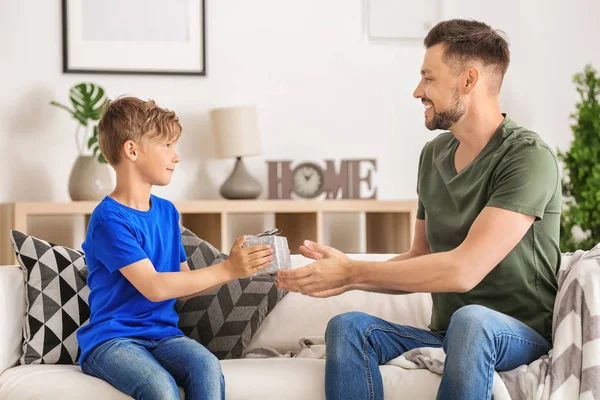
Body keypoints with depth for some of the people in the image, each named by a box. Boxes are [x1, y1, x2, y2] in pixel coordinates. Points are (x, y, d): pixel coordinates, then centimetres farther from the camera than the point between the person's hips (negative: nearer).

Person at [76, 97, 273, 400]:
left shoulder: (167, 212, 12)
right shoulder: (109, 219, -12)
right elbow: (155, 288, -20)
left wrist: (234, 268, 0)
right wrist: (226, 270, -17)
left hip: (162, 333, 6)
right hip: (111, 338, -6)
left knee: (207, 366, -27)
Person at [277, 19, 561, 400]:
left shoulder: (529, 157, -15)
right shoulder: (433, 155, 11)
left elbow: (464, 270, -24)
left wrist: (353, 271, -17)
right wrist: (345, 277, -1)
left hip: (523, 336, -6)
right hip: (447, 334, 7)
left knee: (470, 320, -39)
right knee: (349, 326, -19)